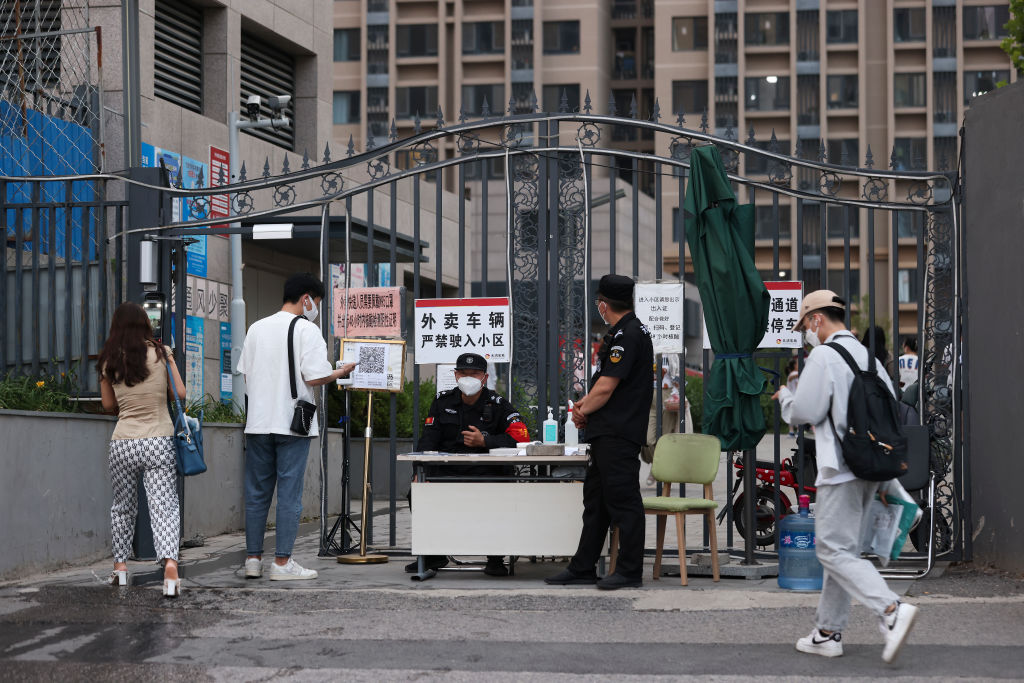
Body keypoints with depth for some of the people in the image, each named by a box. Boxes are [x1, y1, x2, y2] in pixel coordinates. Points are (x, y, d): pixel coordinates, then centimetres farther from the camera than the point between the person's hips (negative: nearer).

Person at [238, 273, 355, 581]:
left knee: (257, 492, 11)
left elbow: (246, 373, 10)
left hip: (258, 422, 5)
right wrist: (340, 372, 2)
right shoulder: (306, 329, -7)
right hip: (292, 423, -5)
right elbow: (314, 377, -14)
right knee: (289, 494, 0)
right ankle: (282, 562, 0)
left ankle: (253, 559, 13)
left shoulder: (257, 328, 10)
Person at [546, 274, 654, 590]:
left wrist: (583, 411, -3)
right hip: (606, 434, 11)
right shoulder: (627, 331, 17)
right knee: (595, 501, 14)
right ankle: (583, 568, 20)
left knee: (622, 501, -5)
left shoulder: (628, 335, -16)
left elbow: (606, 387, -19)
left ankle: (630, 571, 0)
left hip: (618, 436, -11)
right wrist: (587, 403, 8)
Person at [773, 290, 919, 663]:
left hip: (841, 469, -9)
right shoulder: (868, 356, 16)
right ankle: (828, 633, 19)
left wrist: (785, 396, 10)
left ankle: (892, 610, -24)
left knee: (835, 551, -8)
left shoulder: (824, 356, -10)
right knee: (842, 548, 14)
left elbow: (806, 412, -12)